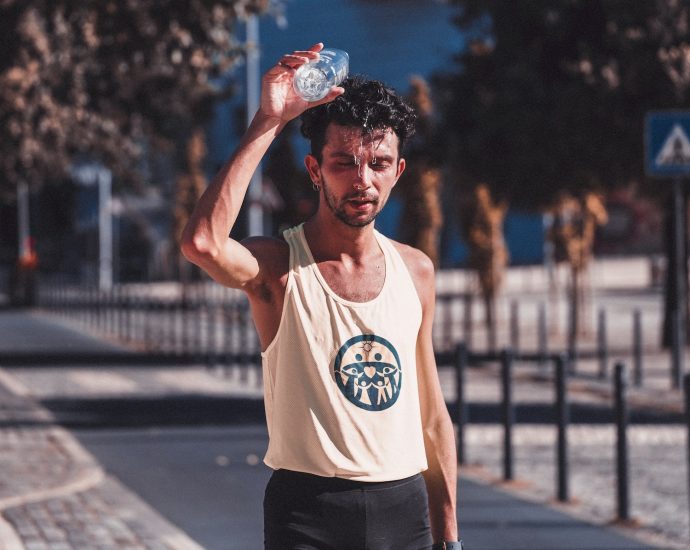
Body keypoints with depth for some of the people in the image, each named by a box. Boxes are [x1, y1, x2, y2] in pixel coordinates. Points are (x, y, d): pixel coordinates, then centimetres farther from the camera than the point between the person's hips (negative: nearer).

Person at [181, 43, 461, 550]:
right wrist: (267, 123, -25)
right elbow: (202, 243, -29)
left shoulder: (415, 271, 9)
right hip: (308, 509, -4)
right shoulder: (277, 266, -5)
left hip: (404, 508, 4)